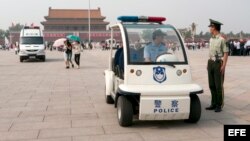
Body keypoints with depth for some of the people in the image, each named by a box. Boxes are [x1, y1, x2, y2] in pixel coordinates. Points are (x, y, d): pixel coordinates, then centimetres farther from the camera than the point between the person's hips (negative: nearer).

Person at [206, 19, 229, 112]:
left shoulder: (222, 39, -12)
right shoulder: (211, 39, 12)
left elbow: (226, 53, -12)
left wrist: (223, 65, -16)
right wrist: (209, 63, 15)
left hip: (218, 63, -8)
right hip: (211, 63, 8)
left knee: (219, 86, -1)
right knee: (212, 85, 11)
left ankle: (219, 105, 9)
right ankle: (214, 104, 22)